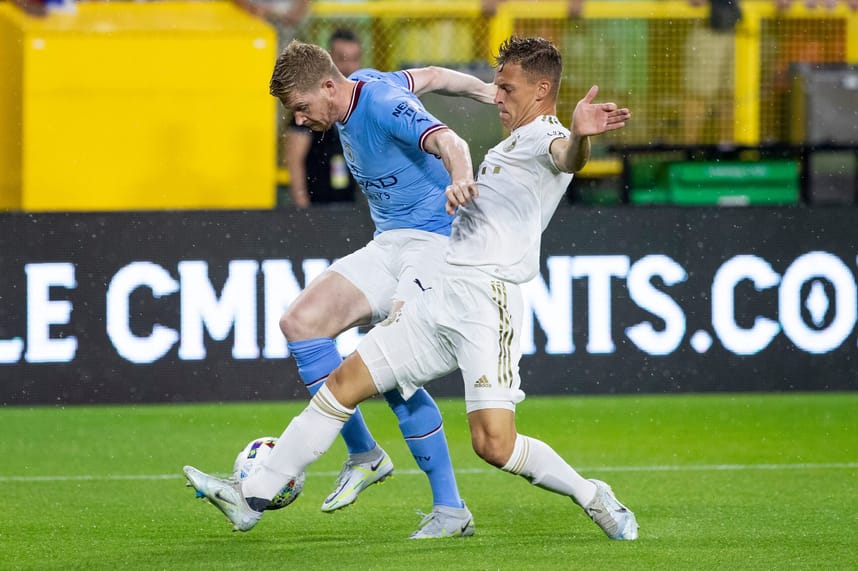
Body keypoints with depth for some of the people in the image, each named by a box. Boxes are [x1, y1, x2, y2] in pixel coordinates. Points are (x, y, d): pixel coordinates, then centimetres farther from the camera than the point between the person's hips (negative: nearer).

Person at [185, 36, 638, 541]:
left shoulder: (547, 137, -8)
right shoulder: (513, 144, 24)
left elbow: (568, 156, -36)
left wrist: (580, 136, -58)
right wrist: (458, 189, 27)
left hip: (488, 300, -10)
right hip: (441, 297, 10)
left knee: (494, 445, -19)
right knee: (345, 383, 8)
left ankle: (593, 498, 4)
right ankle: (253, 497, 13)